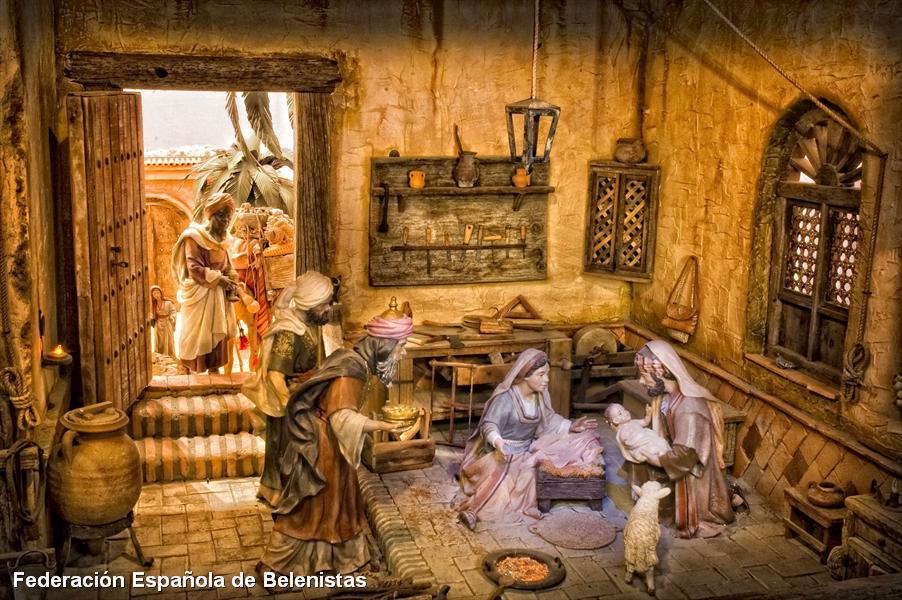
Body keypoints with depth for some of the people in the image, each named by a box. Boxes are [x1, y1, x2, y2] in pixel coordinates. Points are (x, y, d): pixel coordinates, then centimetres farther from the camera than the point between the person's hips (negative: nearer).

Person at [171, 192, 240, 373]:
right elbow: (194, 268, -17)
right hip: (199, 296, -7)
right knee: (198, 339, -5)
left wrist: (231, 284, -2)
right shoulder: (194, 236, -9)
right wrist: (219, 279, -18)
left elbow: (227, 267, 17)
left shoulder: (219, 239, 15)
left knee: (217, 337, 8)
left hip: (218, 296, 8)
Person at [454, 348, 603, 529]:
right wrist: (497, 441, -48)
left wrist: (570, 426, -2)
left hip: (528, 448, 7)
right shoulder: (505, 398, -20)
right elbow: (489, 425, -27)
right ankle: (472, 508, -27)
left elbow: (549, 420, 14)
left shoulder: (541, 395, 1)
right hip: (504, 452, -7)